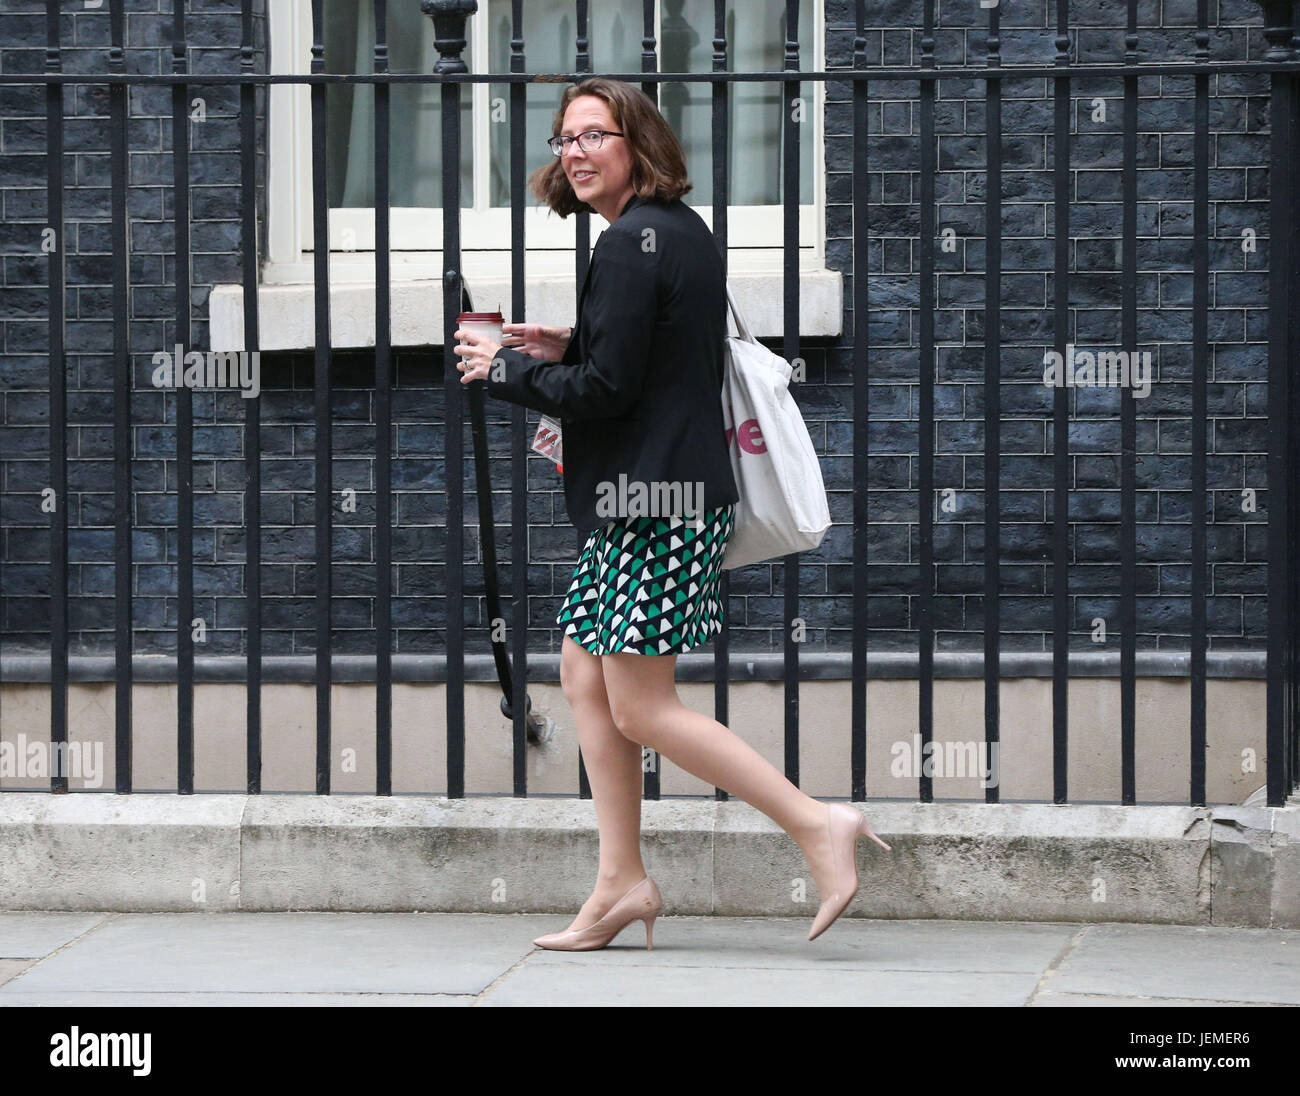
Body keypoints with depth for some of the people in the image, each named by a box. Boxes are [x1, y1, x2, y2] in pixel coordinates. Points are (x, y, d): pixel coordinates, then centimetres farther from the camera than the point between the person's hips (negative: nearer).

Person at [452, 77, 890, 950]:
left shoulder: (631, 243, -17)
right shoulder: (686, 231, 14)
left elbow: (606, 388, -19)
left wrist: (504, 368, -6)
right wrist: (568, 350, 13)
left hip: (654, 501, -10)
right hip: (656, 493, 10)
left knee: (640, 709, -6)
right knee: (587, 679, 13)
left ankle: (818, 823, -7)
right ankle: (622, 884, 16)